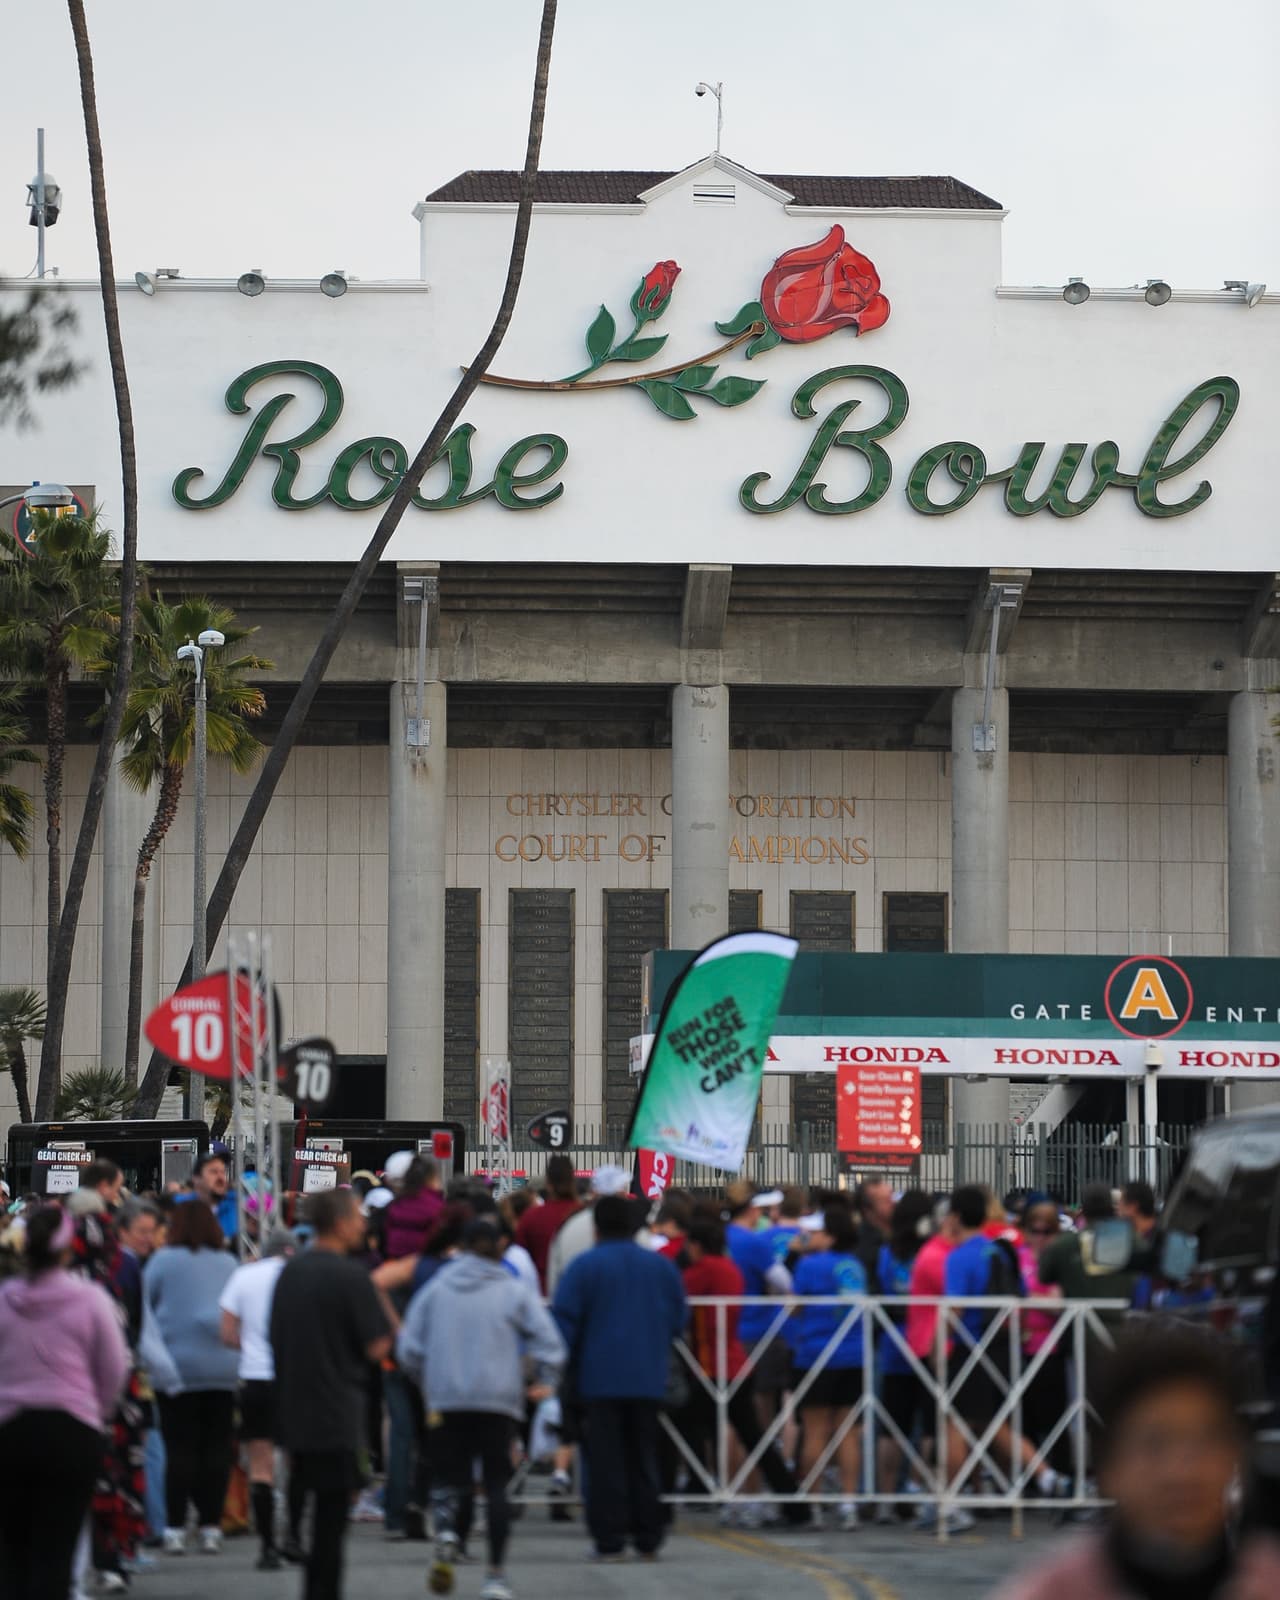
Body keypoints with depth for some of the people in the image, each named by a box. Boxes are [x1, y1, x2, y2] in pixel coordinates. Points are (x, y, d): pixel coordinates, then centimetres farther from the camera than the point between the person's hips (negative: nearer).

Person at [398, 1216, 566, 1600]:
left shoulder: (435, 1289, 7)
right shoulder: (516, 1291, 2)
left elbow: (408, 1348, 5)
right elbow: (548, 1341, -5)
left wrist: (426, 1382, 22)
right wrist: (545, 1381, 11)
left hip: (446, 1399, 1)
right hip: (499, 1399, -1)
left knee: (452, 1481, 8)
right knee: (496, 1485, 5)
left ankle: (447, 1536, -24)